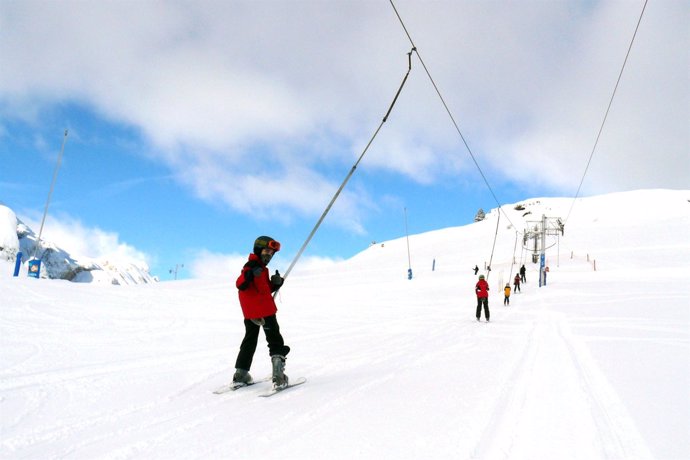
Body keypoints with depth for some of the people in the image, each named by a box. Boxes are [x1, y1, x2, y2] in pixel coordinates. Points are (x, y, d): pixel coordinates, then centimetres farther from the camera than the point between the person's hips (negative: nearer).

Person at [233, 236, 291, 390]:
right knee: (275, 341, -4)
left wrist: (275, 283, 2)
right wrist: (249, 275, -37)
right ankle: (278, 375, -7)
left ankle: (241, 374, 21)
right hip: (265, 311, -10)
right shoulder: (252, 266, -11)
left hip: (250, 313, 10)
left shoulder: (262, 268, 19)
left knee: (250, 340, 16)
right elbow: (240, 285, -21)